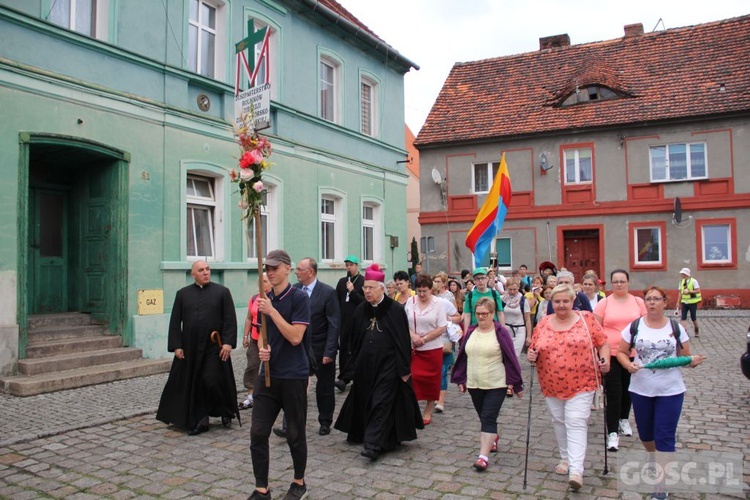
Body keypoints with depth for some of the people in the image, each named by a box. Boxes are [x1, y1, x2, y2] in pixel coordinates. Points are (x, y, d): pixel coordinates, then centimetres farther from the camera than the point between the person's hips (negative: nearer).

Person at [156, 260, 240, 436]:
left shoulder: (222, 292, 0)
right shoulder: (182, 294, 7)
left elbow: (230, 320, -4)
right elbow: (175, 322, 6)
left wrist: (228, 342, -13)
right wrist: (176, 346, -1)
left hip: (214, 348, -3)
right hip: (190, 348, 3)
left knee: (212, 382, -8)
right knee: (193, 386, 6)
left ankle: (227, 412, 18)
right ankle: (200, 421, 19)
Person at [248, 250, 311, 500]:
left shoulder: (299, 297, -11)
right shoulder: (265, 299, 8)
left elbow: (295, 337, -18)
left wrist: (272, 311, -20)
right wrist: (261, 348, -5)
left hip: (294, 376, -5)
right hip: (268, 375, 6)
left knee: (295, 434, 8)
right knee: (258, 433, 3)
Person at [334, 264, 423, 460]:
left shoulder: (395, 310, -9)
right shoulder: (361, 311, 7)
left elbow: (403, 340, -8)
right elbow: (355, 340, 12)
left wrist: (404, 369, -10)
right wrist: (354, 365, 11)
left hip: (388, 365, -6)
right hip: (366, 365, 6)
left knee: (381, 404, -6)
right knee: (366, 403, 12)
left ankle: (373, 444, -7)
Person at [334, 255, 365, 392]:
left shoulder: (363, 281, -4)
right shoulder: (342, 282, 13)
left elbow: (365, 301, -12)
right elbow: (337, 301, 14)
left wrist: (352, 291, -16)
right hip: (344, 321, 6)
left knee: (353, 350, -6)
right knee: (343, 349, 8)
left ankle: (344, 378, -8)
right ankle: (344, 377, 17)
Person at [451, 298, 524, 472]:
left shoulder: (501, 332, -9)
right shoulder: (471, 332, 5)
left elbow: (510, 358, -7)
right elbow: (463, 357, 11)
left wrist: (514, 383, -8)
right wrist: (461, 379, 12)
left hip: (496, 385, -5)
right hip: (474, 384, 5)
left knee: (488, 418, -9)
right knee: (484, 417, 17)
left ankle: (484, 456, -9)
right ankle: (493, 438, 43)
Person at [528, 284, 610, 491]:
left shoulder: (586, 319, -2)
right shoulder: (543, 324, 4)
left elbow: (603, 343, 2)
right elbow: (533, 350, 9)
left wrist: (605, 360, -14)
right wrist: (531, 356, -12)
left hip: (581, 384, -4)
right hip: (552, 386, 4)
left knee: (576, 424, -9)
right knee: (559, 422, 15)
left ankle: (576, 470, -9)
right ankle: (566, 458, 33)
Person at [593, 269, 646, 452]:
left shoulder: (638, 302, 4)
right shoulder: (604, 303, -2)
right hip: (611, 354, -2)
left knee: (627, 389, 16)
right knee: (613, 393, -5)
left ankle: (624, 419, 39)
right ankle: (612, 432, 0)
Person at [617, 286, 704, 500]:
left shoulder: (676, 328, -1)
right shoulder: (634, 327, -2)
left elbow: (685, 357, 5)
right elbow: (621, 352, 2)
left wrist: (693, 361, -17)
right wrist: (628, 364, -18)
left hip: (670, 391, -1)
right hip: (640, 389, 2)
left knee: (665, 438, -1)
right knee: (645, 433, 16)